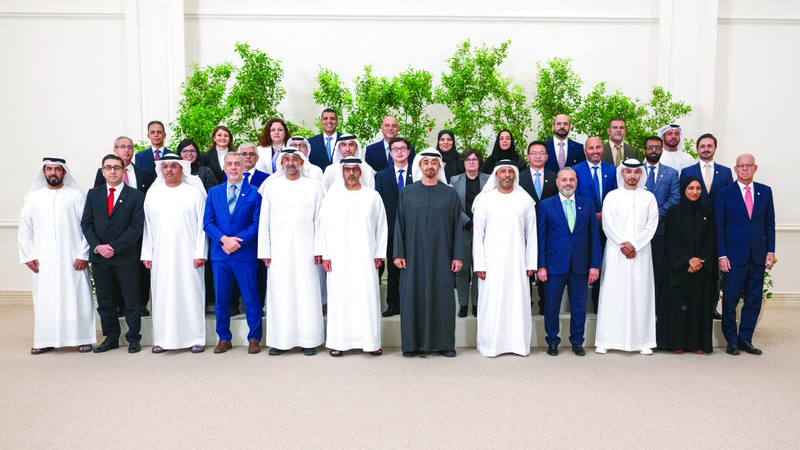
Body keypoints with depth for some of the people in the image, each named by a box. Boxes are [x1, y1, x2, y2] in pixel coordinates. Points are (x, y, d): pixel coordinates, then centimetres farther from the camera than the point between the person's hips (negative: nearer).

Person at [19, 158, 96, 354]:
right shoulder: (33, 198, 12)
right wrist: (28, 255, 3)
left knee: (76, 297, -1)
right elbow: (25, 228, 12)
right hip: (42, 261, 3)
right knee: (44, 299, 4)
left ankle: (82, 338, 7)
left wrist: (84, 254, -8)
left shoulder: (77, 196, 4)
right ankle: (45, 340, 13)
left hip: (72, 259, -2)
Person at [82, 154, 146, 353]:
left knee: (131, 301, 2)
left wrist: (114, 247, -14)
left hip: (126, 256, -4)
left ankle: (133, 339, 13)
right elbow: (86, 223, 6)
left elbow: (136, 227, -7)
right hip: (99, 256, 4)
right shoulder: (93, 194, 11)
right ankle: (111, 338, 23)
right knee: (105, 301, 11)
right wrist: (97, 246, -9)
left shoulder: (136, 196, -1)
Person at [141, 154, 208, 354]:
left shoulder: (194, 192, 3)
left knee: (191, 294, -1)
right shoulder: (152, 193, 13)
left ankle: (195, 338, 8)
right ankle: (163, 339, 13)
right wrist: (147, 253, 6)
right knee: (162, 295, 4)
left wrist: (201, 253, -8)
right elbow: (147, 225, 13)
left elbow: (202, 224, 0)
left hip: (188, 254, -3)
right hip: (161, 255, 3)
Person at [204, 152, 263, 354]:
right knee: (221, 298, 8)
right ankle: (224, 338, 21)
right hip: (219, 254, 3)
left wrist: (237, 242, -14)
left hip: (245, 254, -3)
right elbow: (207, 223, 5)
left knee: (251, 298, 1)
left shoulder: (254, 193, 2)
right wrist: (224, 239, -12)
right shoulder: (213, 192, 11)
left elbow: (257, 224, -3)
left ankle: (254, 338, 13)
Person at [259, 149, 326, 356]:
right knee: (280, 294, 3)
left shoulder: (314, 186, 6)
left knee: (307, 293, 1)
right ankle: (280, 340, 12)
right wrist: (264, 251, 2)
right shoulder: (270, 186, 8)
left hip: (306, 250, -1)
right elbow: (264, 221, 7)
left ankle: (309, 340, 10)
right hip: (279, 251, 1)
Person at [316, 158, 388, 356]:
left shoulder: (373, 197, 7)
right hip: (338, 257, 0)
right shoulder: (332, 197, 6)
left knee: (368, 297, 0)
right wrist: (325, 254, 0)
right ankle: (338, 342, 9)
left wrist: (379, 254, 3)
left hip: (365, 256, 0)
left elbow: (381, 226, 8)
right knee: (339, 297, 1)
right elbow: (322, 226, 5)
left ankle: (371, 341, 9)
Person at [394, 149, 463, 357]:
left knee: (443, 298, 2)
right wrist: (398, 253, -3)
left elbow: (457, 226, 3)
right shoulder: (407, 193, 5)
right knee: (413, 297, 2)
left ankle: (444, 343, 12)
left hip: (441, 255, 0)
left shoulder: (450, 193, 5)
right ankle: (412, 343, 12)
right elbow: (399, 225, 4)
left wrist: (457, 256, -2)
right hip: (413, 255, 0)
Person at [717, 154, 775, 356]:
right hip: (734, 255, -3)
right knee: (730, 300, 0)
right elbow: (719, 226, -1)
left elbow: (770, 223, 10)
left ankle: (745, 339, 19)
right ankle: (731, 340, 14)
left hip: (758, 255, 3)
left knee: (754, 299, 7)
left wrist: (770, 251, 3)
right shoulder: (725, 193, 1)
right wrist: (722, 255, -7)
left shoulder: (765, 191, 9)